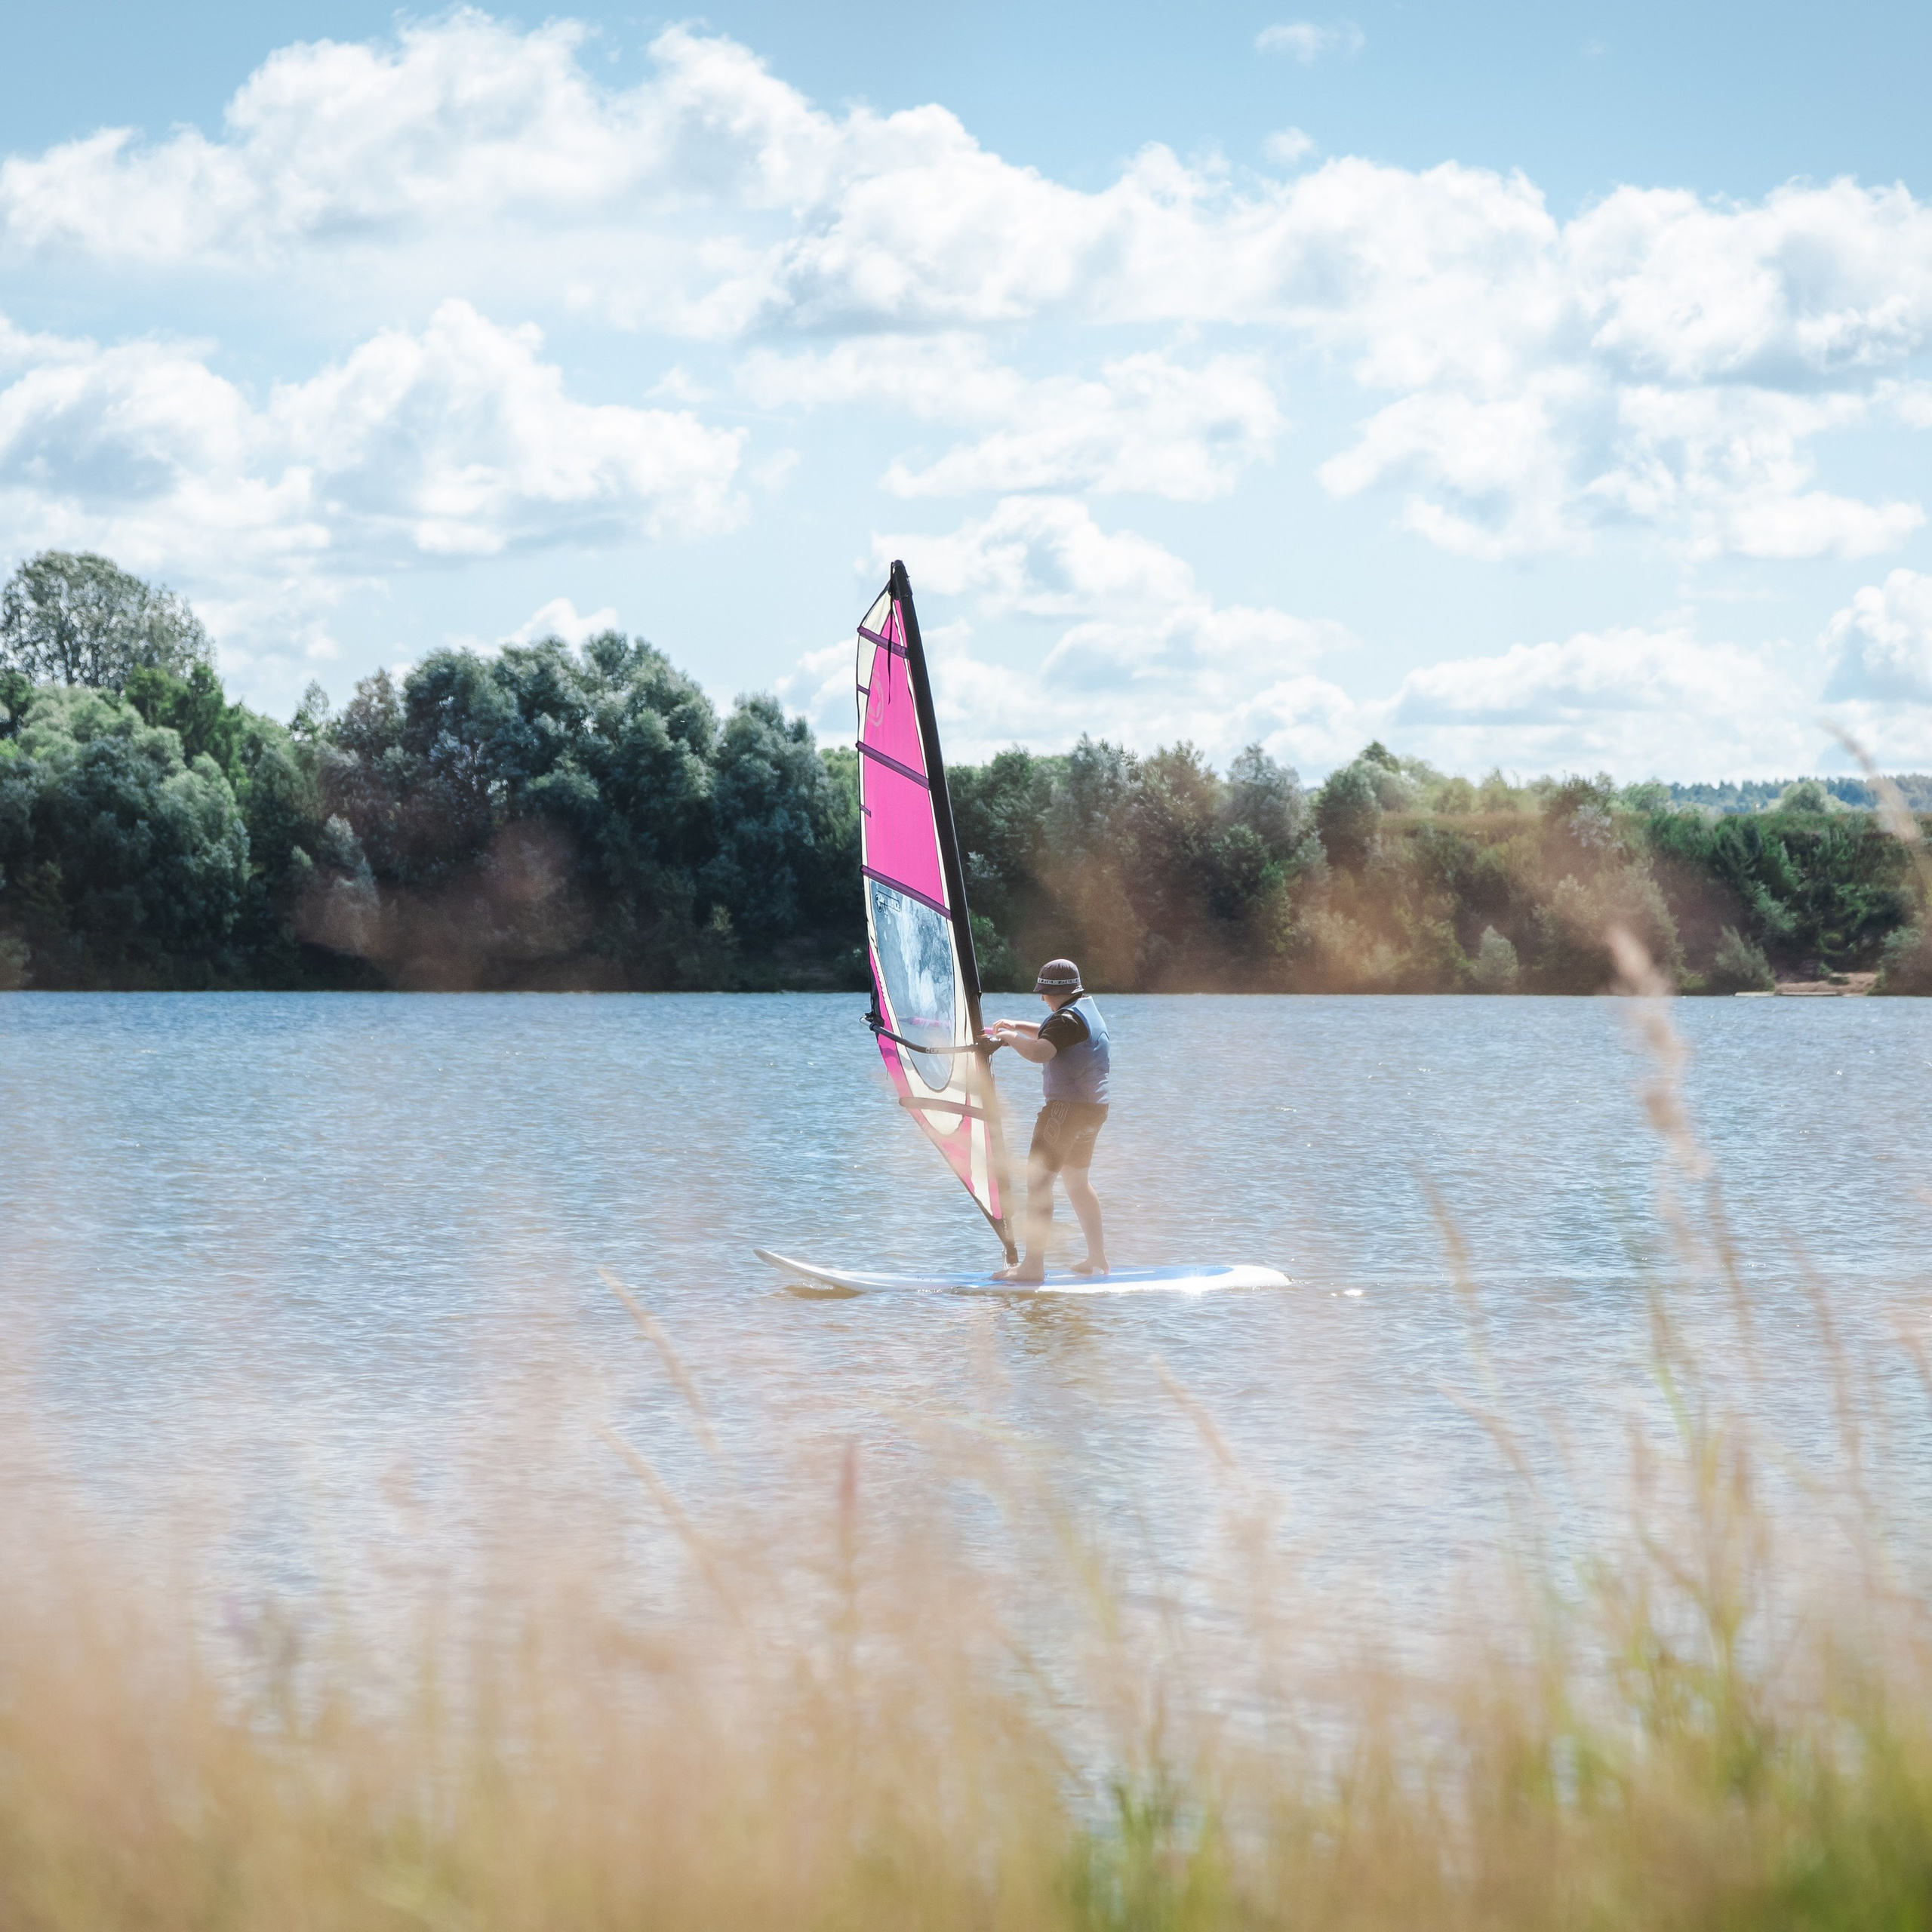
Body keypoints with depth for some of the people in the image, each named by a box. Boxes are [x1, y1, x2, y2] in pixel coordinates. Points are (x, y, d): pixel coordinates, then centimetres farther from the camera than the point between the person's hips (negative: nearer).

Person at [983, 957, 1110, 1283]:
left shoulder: (1068, 1018, -16)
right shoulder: (1089, 1011, 16)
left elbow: (1040, 1052, -31)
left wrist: (1010, 1038, -15)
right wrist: (1017, 1026, 26)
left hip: (1068, 1108, -10)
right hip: (1095, 1107, 10)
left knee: (1038, 1180, -11)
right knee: (1076, 1180, 24)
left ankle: (1033, 1266, -17)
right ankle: (1098, 1259, 28)